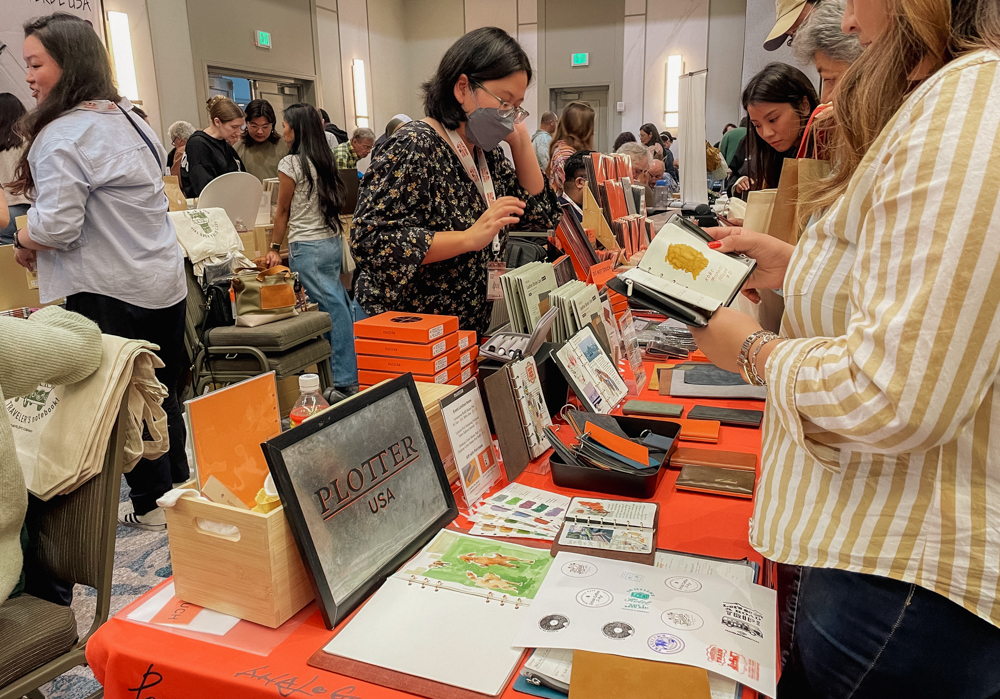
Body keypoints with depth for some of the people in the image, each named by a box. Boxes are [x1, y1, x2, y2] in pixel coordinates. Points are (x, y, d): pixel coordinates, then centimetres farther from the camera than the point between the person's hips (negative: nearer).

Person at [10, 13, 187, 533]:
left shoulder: (62, 135, -15)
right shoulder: (128, 117, 12)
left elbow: (57, 225, -22)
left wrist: (23, 243, -1)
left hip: (111, 294, -8)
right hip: (165, 281, 9)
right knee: (161, 393, 17)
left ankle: (154, 505, 16)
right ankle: (178, 485, 30)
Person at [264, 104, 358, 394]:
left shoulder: (290, 163, -9)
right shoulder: (325, 160, 11)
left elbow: (283, 211, -4)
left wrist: (275, 247, 7)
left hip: (308, 247, -7)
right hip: (333, 242, 7)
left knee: (334, 310, -6)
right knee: (340, 307, 9)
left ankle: (346, 381, -1)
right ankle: (349, 372, 14)